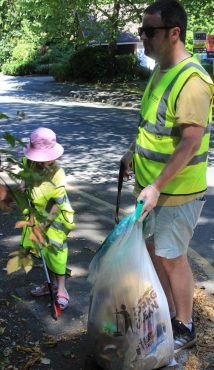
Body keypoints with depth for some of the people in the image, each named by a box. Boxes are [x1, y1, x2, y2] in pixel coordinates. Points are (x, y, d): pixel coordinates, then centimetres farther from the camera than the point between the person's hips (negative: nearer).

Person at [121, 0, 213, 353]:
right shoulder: (161, 69, 8)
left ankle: (184, 329, 25)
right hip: (152, 184, 9)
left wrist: (157, 186, -27)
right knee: (154, 250, 18)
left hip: (176, 190, -9)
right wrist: (133, 152, 22)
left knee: (171, 257, 4)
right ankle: (168, 312, 38)